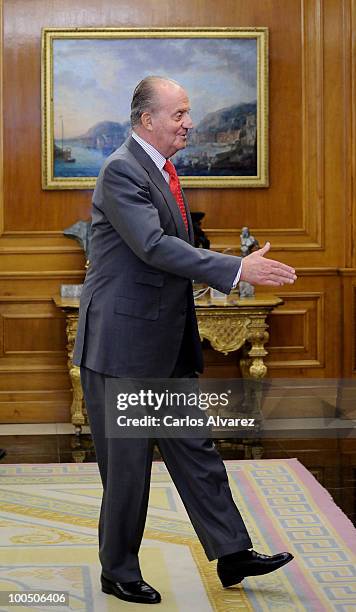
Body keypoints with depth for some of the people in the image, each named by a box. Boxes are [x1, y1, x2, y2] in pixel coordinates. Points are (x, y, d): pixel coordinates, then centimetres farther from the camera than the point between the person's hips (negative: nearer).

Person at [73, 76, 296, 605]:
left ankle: (232, 553, 20)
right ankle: (119, 572, 18)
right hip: (123, 343, -9)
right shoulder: (122, 171, -16)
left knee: (194, 450, 12)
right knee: (128, 460, 2)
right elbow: (154, 246, -27)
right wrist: (238, 269, -29)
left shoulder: (162, 170, 14)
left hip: (167, 344, 9)